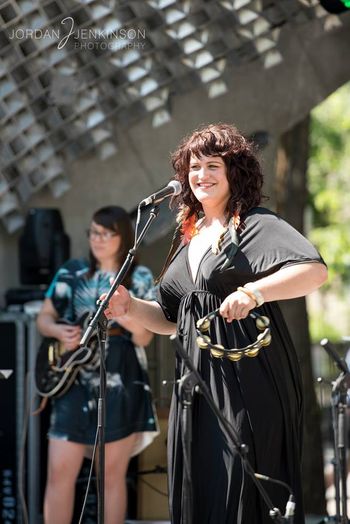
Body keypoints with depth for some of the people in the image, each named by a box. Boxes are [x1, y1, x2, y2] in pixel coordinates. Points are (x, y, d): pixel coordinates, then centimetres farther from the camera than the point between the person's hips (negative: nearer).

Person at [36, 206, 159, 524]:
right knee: (60, 471, -3)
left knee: (113, 474, 2)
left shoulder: (140, 279, 2)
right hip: (74, 384, 2)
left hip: (120, 384, -2)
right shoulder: (70, 274, 9)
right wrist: (58, 331, -8)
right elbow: (44, 318, 14)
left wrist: (125, 317, -24)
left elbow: (145, 338, -4)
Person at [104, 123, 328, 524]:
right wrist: (131, 308, 4)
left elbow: (315, 270, -20)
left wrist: (254, 292, -33)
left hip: (248, 384, -7)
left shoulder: (256, 225, -3)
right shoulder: (189, 236, 18)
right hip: (197, 383, 7)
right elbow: (170, 319, 23)